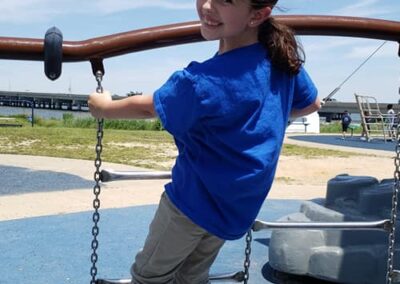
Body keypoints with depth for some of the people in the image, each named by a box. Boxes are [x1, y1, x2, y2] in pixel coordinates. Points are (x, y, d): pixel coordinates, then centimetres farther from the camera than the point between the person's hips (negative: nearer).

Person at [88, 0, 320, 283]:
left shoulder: (201, 82, -28)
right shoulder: (284, 56, -8)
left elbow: (147, 108, -10)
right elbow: (312, 104, 11)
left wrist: (104, 107, 10)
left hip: (196, 199, -7)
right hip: (238, 205, 7)